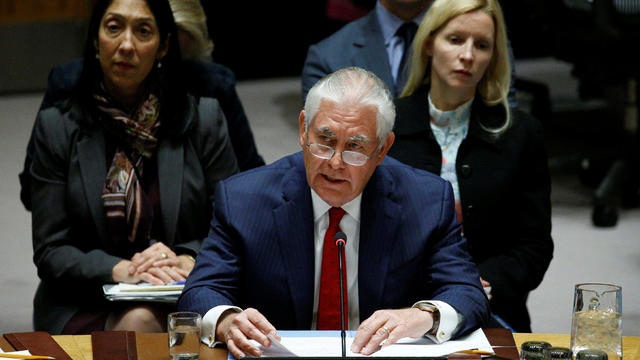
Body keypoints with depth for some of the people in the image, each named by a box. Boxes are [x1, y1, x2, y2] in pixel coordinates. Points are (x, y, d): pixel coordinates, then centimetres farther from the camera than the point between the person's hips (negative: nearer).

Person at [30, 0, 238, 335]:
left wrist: (186, 261, -16)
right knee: (137, 323, -33)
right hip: (84, 307, -1)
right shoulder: (57, 127, 3)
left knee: (143, 321, -33)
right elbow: (50, 250, 0)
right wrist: (120, 270, -19)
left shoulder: (204, 119, 5)